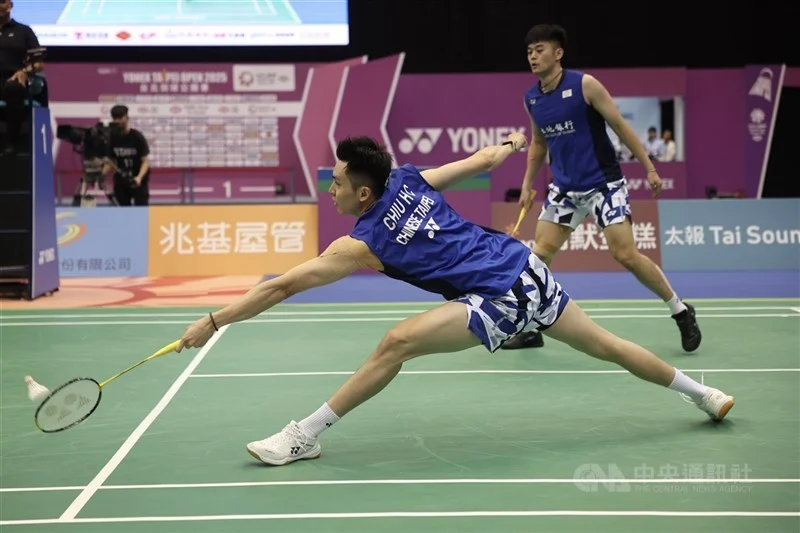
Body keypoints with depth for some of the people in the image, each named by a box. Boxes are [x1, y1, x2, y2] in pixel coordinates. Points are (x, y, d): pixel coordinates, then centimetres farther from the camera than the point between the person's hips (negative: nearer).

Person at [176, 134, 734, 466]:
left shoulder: (362, 244, -13)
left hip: (502, 299, -8)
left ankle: (306, 436, -10)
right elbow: (482, 161, 15)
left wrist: (212, 322, -8)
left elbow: (281, 287, -12)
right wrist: (511, 142, 37)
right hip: (529, 266, 8)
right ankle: (702, 393, 39)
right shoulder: (410, 178, 3)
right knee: (605, 344, 23)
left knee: (396, 344, -15)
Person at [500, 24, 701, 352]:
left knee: (626, 255, -10)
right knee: (540, 253, -1)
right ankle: (531, 328, 10)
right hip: (564, 188, 5)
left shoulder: (584, 85, -13)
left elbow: (620, 126, -7)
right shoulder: (531, 99, 4)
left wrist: (650, 168, -8)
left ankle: (681, 313, 7)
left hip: (603, 184, -5)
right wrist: (527, 185, 15)